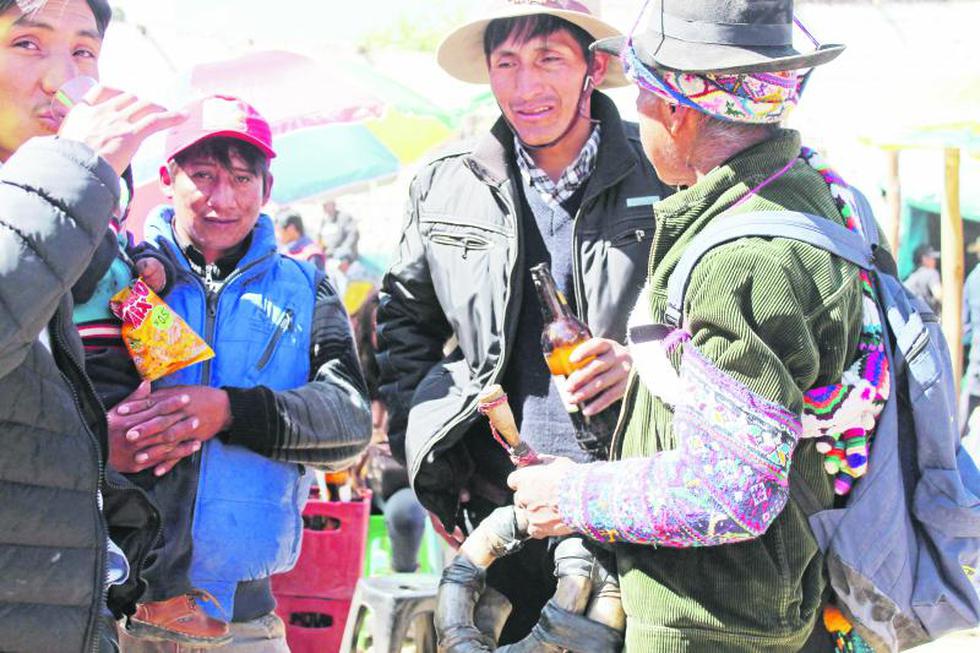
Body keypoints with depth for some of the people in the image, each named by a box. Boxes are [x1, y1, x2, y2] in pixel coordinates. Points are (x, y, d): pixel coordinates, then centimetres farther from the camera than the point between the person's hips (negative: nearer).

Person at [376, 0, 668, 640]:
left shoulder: (664, 178, -6)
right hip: (498, 510, 3)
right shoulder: (446, 185, 4)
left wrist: (645, 365, -19)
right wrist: (426, 456, 7)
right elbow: (405, 316, 15)